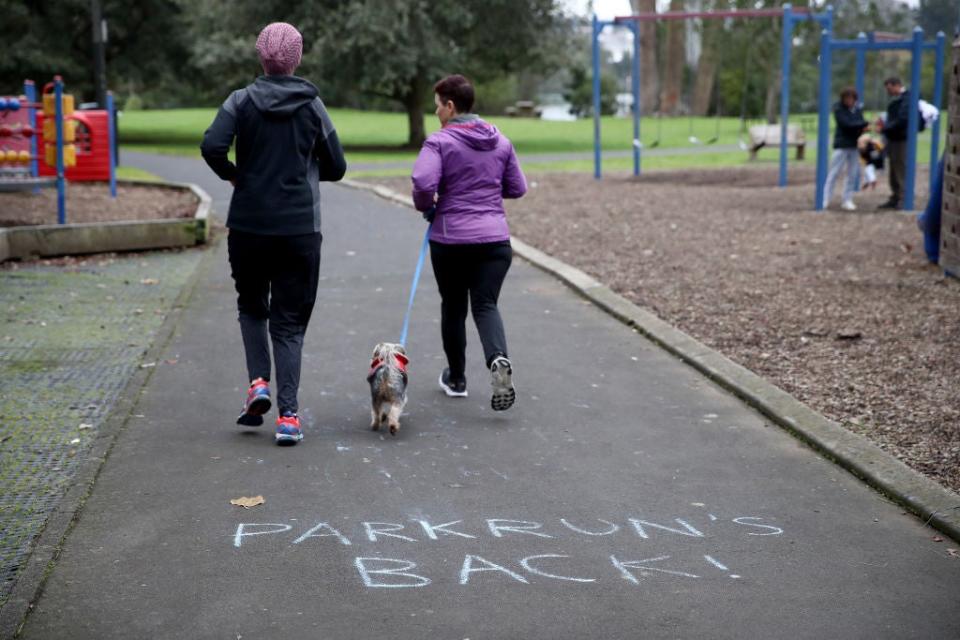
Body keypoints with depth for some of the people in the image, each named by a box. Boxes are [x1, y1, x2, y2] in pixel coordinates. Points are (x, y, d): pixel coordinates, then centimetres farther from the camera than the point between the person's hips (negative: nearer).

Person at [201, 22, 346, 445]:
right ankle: (288, 415, -3)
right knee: (290, 322, 5)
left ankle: (258, 382, 4)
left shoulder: (242, 100, -3)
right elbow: (336, 168, 5)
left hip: (248, 225, 0)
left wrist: (232, 174, 1)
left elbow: (212, 146, -18)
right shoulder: (312, 105, 0)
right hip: (300, 227, 0)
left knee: (252, 306, 22)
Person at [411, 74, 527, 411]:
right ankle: (498, 359, -28)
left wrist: (426, 206, -3)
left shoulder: (439, 142, -9)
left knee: (453, 307, 13)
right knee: (486, 304, 1)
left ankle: (456, 379, 25)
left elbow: (423, 183, -23)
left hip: (450, 239, -3)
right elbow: (517, 188, 12)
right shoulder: (501, 142, 7)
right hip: (494, 238, 3)